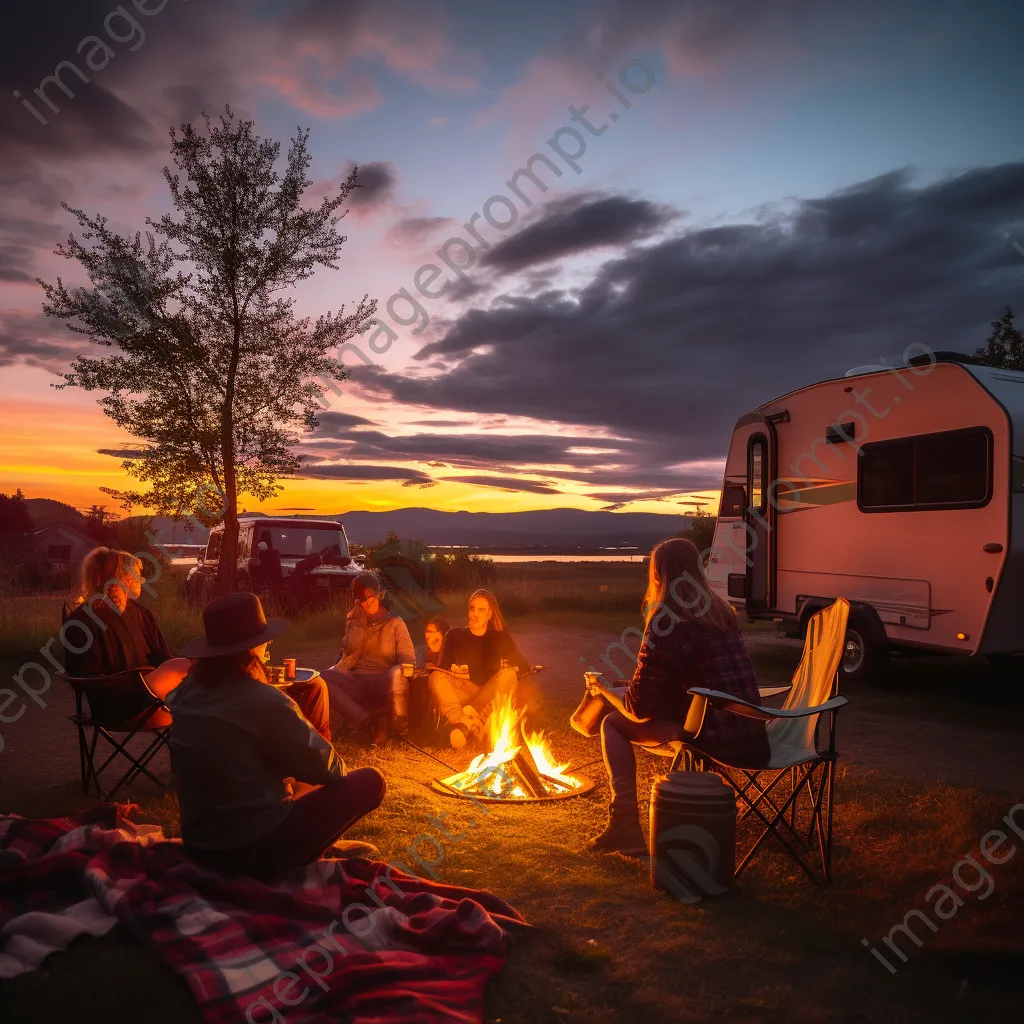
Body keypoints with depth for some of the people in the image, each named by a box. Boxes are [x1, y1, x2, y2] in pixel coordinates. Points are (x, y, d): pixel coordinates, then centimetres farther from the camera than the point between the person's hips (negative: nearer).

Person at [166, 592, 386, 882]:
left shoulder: (188, 691, -1)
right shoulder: (263, 701, -23)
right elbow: (329, 769, -12)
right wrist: (338, 767, 10)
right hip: (254, 851, -8)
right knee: (370, 781, 0)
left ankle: (323, 844, 25)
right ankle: (297, 858, 9)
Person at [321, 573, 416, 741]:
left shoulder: (395, 623, 7)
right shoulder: (353, 620, 14)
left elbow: (408, 657, -2)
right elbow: (350, 649, -4)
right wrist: (361, 620, -8)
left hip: (384, 686, -2)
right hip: (356, 686, 3)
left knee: (397, 673, -37)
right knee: (324, 677, -27)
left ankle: (401, 729, -24)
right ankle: (367, 724, -31)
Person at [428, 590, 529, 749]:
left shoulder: (501, 637, 12)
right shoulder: (454, 635, 12)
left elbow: (524, 668, 3)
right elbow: (440, 670, 7)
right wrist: (454, 674, -18)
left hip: (490, 698, 0)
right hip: (462, 694, 0)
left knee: (508, 675, -29)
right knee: (436, 677, -27)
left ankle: (464, 724, -39)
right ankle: (471, 726, -49)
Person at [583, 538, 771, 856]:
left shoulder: (666, 620, -12)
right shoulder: (720, 612, 12)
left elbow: (639, 706, -10)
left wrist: (605, 691, 11)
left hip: (718, 738, -8)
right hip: (752, 736, 8)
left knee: (614, 724, 5)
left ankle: (625, 824, 2)